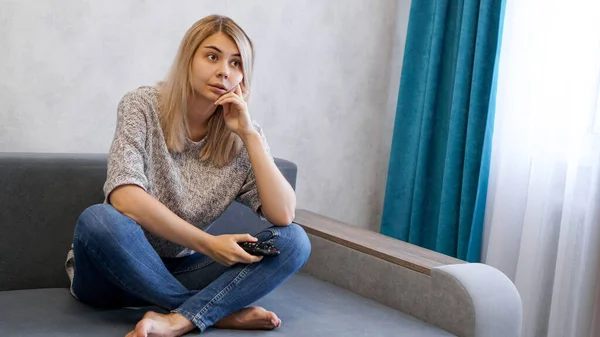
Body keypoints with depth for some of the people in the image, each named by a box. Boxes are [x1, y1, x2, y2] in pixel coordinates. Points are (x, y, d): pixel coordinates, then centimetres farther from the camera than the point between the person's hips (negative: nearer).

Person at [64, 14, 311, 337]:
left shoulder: (241, 137, -3)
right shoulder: (143, 105, -12)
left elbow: (283, 216, -14)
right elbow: (125, 199, -26)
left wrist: (249, 134, -19)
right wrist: (207, 243, -24)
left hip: (177, 272, 3)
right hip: (114, 268, -3)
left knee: (294, 241, -15)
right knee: (98, 219, -37)